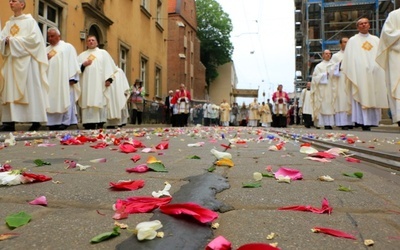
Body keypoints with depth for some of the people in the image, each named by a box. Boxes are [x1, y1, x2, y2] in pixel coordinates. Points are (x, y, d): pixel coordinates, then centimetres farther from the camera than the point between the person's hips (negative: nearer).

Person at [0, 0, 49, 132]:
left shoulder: (30, 21, 3)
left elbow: (34, 39, -11)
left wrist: (13, 40, -9)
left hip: (25, 61, -6)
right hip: (11, 61, 6)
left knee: (30, 90, -8)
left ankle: (36, 120, -7)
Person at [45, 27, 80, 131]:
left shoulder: (68, 47, 8)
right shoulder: (46, 50, 23)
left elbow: (73, 63, -1)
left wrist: (72, 78, -11)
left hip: (64, 80, -4)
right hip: (50, 81, 5)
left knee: (65, 101, -7)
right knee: (51, 101, -2)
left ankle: (65, 122, -5)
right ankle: (53, 122, -2)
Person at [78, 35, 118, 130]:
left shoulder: (103, 53, 16)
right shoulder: (82, 55, 23)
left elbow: (109, 66, 4)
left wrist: (108, 79, -9)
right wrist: (83, 65, -6)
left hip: (99, 83, -2)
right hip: (86, 85, 2)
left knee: (100, 103, -8)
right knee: (87, 103, -6)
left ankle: (100, 124, -8)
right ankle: (89, 124, -8)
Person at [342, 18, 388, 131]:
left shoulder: (376, 40, 18)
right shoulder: (353, 41, 9)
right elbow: (349, 59, 1)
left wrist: (383, 73, 2)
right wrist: (352, 75, -9)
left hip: (374, 75, 4)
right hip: (359, 74, -3)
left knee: (374, 98, 0)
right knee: (362, 97, -9)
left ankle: (372, 120, 4)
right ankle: (364, 122, -11)